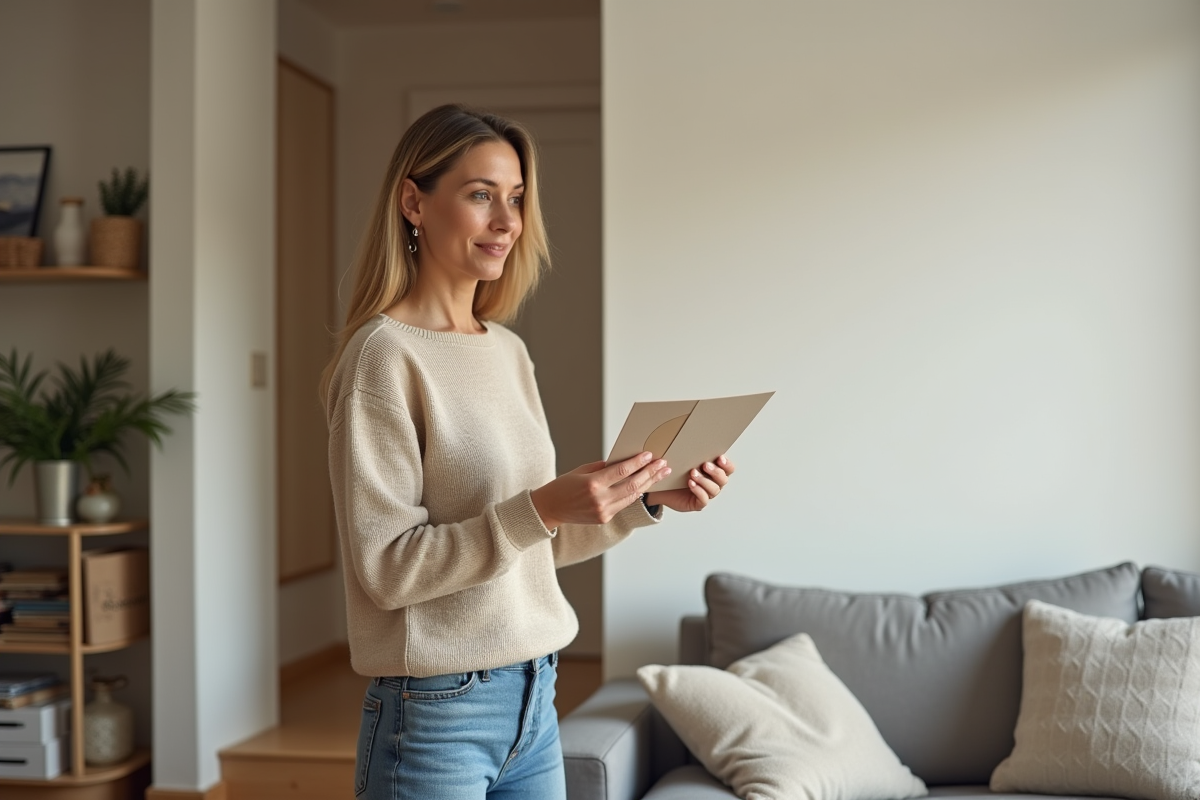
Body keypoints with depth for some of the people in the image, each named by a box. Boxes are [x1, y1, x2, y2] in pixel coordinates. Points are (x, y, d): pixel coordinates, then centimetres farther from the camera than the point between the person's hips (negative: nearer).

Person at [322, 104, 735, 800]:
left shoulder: (511, 352, 8)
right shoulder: (384, 355, -13)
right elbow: (385, 569, -18)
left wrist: (647, 500, -1)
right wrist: (544, 506, -25)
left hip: (534, 702, 7)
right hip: (437, 713, -7)